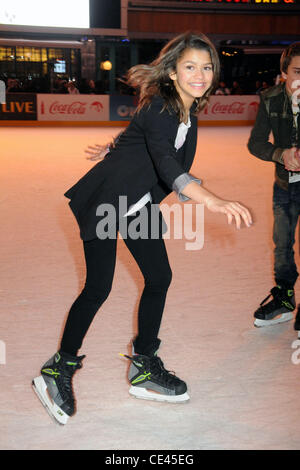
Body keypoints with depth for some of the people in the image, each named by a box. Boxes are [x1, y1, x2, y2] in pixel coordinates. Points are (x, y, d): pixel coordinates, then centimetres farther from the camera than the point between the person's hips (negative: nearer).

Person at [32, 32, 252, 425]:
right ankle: (59, 369, 11)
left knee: (159, 277, 5)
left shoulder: (189, 112, 0)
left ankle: (143, 366, 18)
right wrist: (212, 200, -61)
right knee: (98, 288, -7)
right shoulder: (158, 108, -26)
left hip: (140, 203, 8)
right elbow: (165, 162, -45)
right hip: (105, 200, -8)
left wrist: (116, 151, 35)